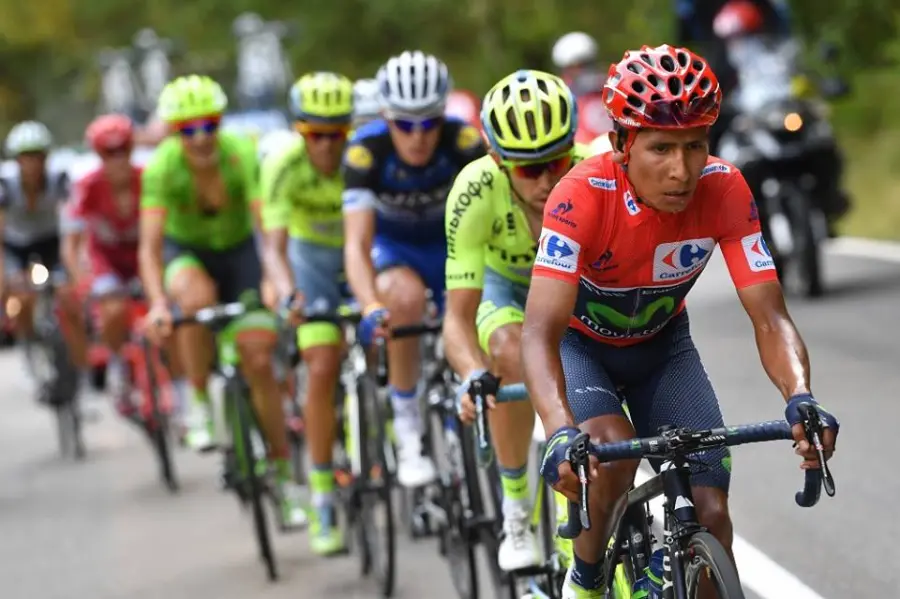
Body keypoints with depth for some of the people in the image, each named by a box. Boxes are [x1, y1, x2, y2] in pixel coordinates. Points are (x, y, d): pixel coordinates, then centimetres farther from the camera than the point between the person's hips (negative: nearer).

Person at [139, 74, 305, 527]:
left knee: (259, 360, -9)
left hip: (238, 250, 1)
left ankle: (283, 474, 5)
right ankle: (198, 401, -14)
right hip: (186, 251, -1)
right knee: (198, 298, -37)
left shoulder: (241, 155, -27)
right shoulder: (163, 167, -27)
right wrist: (158, 304, -47)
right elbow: (150, 244, -32)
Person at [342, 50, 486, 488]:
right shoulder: (366, 150, -29)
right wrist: (371, 309, -51)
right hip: (392, 246, -2)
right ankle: (407, 431, -23)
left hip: (450, 242, 2)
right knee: (406, 295, -34)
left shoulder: (464, 143, -27)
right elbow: (357, 243, -34)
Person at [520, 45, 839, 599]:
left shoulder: (725, 190, -26)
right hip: (580, 342, -3)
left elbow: (770, 317, -28)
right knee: (614, 450, -31)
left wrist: (801, 399, -49)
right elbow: (541, 332, -42)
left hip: (661, 345, 3)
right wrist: (560, 433, -59)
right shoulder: (584, 195, -35)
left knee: (710, 514, -10)